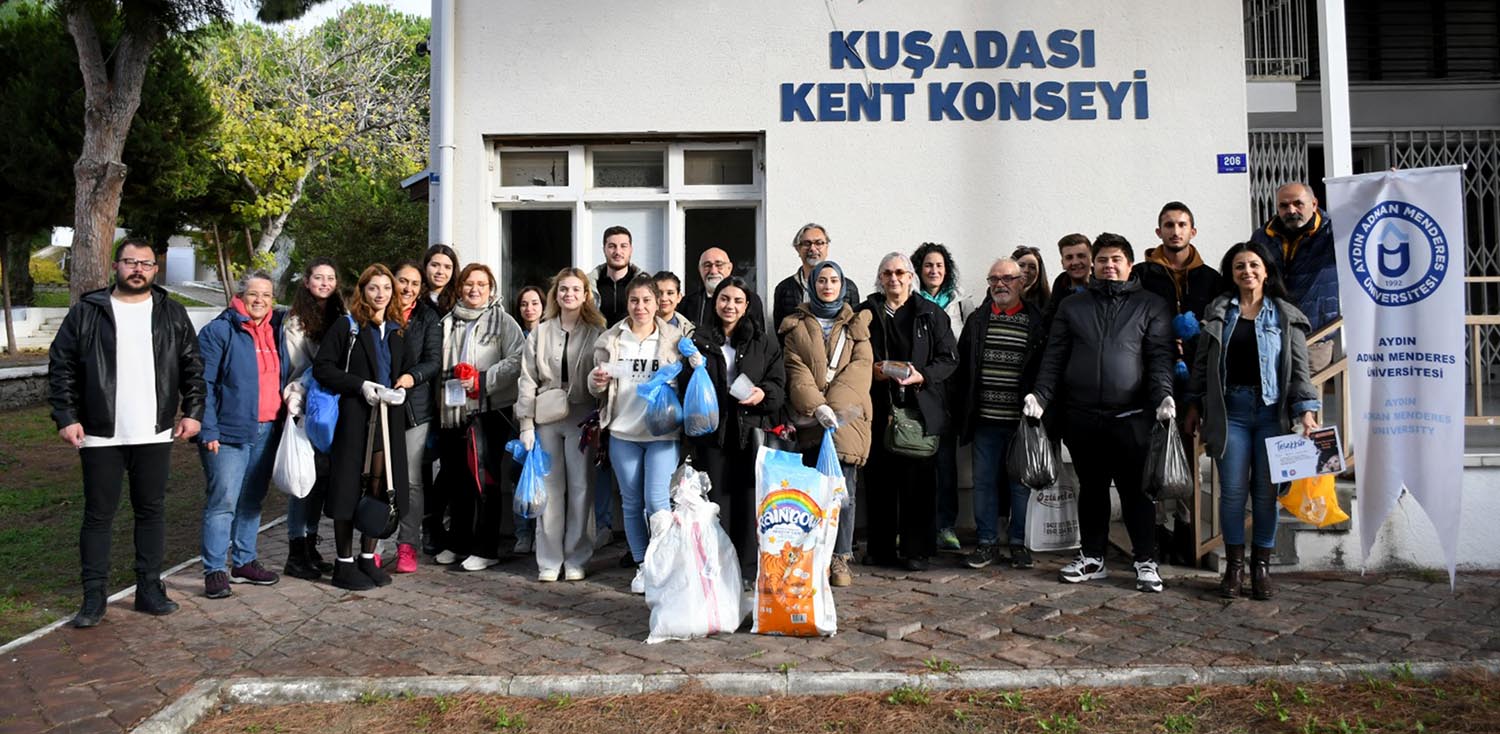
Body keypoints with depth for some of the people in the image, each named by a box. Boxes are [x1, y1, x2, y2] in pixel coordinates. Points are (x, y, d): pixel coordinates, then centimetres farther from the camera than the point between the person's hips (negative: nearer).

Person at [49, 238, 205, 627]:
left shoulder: (172, 314, 7)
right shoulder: (86, 312, 1)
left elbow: (192, 367, 9)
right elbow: (61, 369, 0)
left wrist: (192, 411, 1)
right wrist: (66, 417, -7)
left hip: (155, 435, 2)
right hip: (100, 436, -2)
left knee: (152, 511, 8)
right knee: (98, 514, 5)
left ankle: (149, 589, 18)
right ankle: (94, 596, 14)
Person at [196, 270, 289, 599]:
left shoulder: (277, 329, 13)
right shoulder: (219, 331, -4)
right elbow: (204, 384, -8)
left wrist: (284, 419, 11)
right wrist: (209, 430, -15)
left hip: (266, 433, 6)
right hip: (229, 433, -6)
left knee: (252, 500, 14)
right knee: (223, 501, -7)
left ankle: (244, 561, 24)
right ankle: (215, 570, -1)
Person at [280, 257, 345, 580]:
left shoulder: (341, 319, 12)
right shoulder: (295, 321, -3)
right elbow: (303, 368, -4)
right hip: (306, 408, -5)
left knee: (323, 477, 9)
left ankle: (310, 548, 20)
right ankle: (296, 555, 2)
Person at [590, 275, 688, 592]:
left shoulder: (674, 339, 3)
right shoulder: (611, 340, 6)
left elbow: (686, 382, 10)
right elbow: (596, 384, 13)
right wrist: (596, 381, -10)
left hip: (662, 432, -2)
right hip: (622, 433, 2)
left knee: (657, 501, -8)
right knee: (631, 502, 9)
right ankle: (642, 565, 22)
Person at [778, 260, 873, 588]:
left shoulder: (856, 323, 16)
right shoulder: (797, 325, 13)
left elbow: (861, 365, 3)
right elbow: (796, 370, 1)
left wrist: (834, 405, -11)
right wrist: (817, 406, -15)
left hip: (847, 415, 0)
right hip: (809, 416, 0)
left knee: (844, 489, -5)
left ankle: (840, 558, 3)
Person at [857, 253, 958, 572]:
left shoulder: (931, 313, 7)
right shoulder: (866, 312, 10)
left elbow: (949, 358, 4)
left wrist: (922, 376, -12)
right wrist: (871, 370, -7)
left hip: (920, 408, -1)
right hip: (878, 407, 1)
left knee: (918, 479, -1)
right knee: (878, 479, 4)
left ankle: (916, 549, 8)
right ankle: (880, 548, 15)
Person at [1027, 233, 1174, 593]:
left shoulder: (1151, 304, 8)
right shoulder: (1071, 306, 14)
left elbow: (1160, 356, 1)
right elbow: (1054, 357, 10)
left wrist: (1163, 395, -15)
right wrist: (1040, 395, -3)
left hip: (1130, 415, -2)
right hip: (1081, 416, 3)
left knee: (1135, 489, 0)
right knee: (1091, 488, 11)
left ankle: (1146, 561, 11)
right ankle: (1091, 558, 21)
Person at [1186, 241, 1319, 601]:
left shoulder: (1286, 316, 6)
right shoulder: (1218, 312, 10)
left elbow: (1299, 368, 1)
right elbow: (1202, 362, 12)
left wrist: (1306, 409, -10)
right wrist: (1194, 405, 10)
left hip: (1271, 410, 0)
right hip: (1230, 409, 1)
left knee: (1266, 491, 3)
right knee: (1232, 490, 1)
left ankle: (1261, 565, 15)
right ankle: (1234, 565, 12)